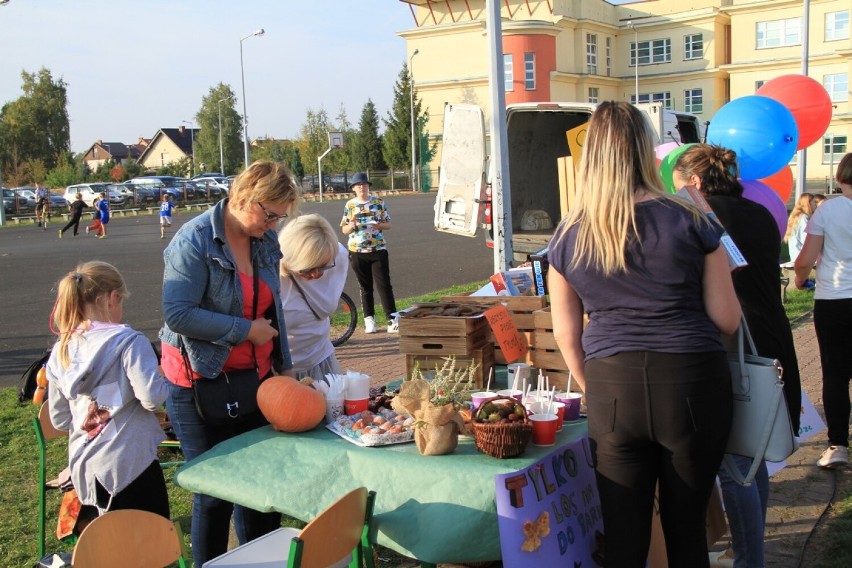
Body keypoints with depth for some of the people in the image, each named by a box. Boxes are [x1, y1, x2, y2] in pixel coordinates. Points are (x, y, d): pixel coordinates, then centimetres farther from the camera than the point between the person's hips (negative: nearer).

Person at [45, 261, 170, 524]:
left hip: (83, 468, 6)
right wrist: (165, 382, -2)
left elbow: (59, 419, 11)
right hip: (130, 465, -6)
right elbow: (152, 398, -22)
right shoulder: (129, 342, -14)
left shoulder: (62, 351, 5)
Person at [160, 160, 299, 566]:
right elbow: (178, 314, -24)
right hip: (200, 383, -6)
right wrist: (246, 330, -19)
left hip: (254, 378, 6)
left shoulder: (266, 241, 5)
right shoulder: (194, 241, -16)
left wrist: (284, 366, 15)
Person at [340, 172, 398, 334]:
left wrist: (380, 225, -15)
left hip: (378, 250, -1)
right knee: (365, 287, 8)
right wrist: (351, 225, -14)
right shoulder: (349, 205, 5)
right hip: (357, 252, 1)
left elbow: (388, 224, 7)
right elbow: (344, 230, 8)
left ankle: (392, 320, -5)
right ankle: (369, 319, 17)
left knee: (384, 285, -5)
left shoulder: (379, 202, 3)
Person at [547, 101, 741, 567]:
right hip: (692, 384, -1)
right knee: (686, 529, 15)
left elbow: (566, 333, 8)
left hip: (612, 389, 1)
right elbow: (727, 319, -2)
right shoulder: (688, 221, -5)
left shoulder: (567, 236, 2)